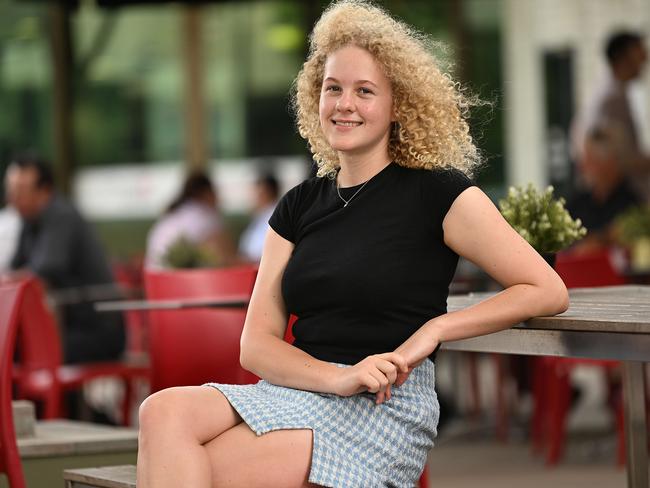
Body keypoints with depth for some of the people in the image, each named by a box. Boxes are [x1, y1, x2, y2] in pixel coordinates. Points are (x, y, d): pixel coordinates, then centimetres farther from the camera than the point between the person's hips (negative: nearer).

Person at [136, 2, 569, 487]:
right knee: (164, 412, -27)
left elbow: (548, 291, -3)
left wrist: (434, 329, -11)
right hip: (296, 391, 6)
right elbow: (256, 343, 8)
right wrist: (335, 376, -12)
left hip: (386, 411, -6)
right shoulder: (300, 206, 16)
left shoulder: (436, 193, 2)